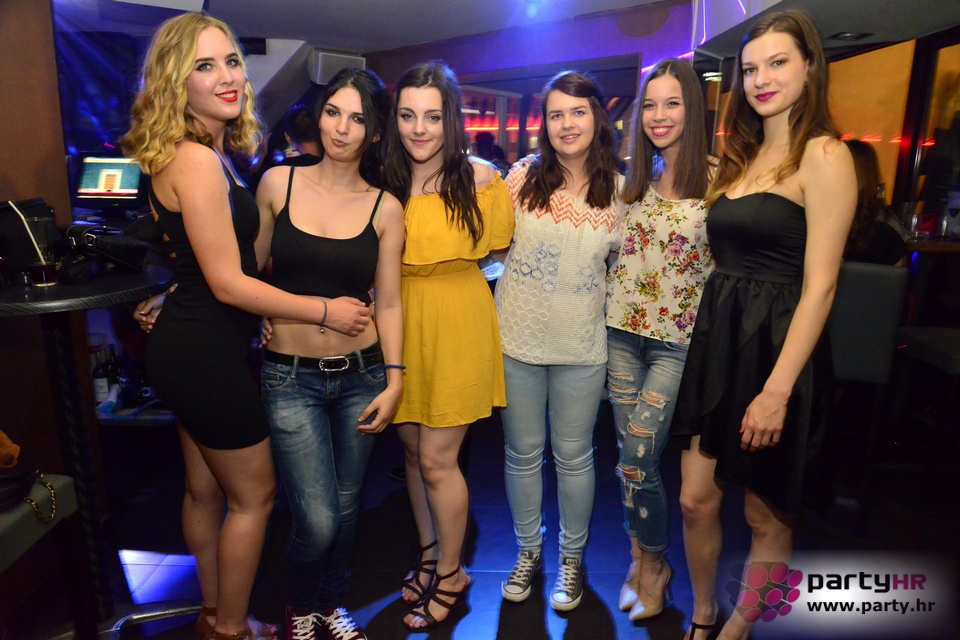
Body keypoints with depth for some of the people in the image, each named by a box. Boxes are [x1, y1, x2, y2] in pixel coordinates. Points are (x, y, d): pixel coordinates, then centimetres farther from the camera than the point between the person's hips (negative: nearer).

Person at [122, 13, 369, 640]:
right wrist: (326, 311, -14)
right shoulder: (195, 159, -20)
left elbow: (254, 254, 11)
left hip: (190, 348, 10)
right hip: (205, 353, -10)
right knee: (254, 494, 7)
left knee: (206, 489, 21)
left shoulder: (212, 153, 11)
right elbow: (229, 283, -21)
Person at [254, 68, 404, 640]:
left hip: (361, 374, 1)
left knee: (346, 507, 13)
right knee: (317, 520, -4)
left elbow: (389, 302, 2)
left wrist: (394, 379, -3)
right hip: (291, 377, -1)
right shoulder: (278, 183, -1)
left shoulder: (385, 208, 0)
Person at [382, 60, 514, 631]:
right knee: (413, 451, 15)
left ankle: (450, 576, 25)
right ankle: (429, 556, 38)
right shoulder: (384, 181, -1)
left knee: (437, 460, 1)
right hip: (401, 325, 4)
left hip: (457, 326, -4)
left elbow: (497, 245, 7)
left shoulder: (479, 178, -8)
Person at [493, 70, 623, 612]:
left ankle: (572, 558, 36)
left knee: (573, 456, 13)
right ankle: (529, 550, 37)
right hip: (517, 338, 1)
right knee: (523, 453, 14)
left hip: (581, 345, 0)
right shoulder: (523, 176, -4)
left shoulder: (618, 189, -2)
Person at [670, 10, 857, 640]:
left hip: (773, 348, -7)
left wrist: (777, 391, -19)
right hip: (715, 340, 7)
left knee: (767, 515, 12)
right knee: (696, 498, 12)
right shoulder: (741, 156, 14)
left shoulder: (823, 156, -9)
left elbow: (819, 285, -16)